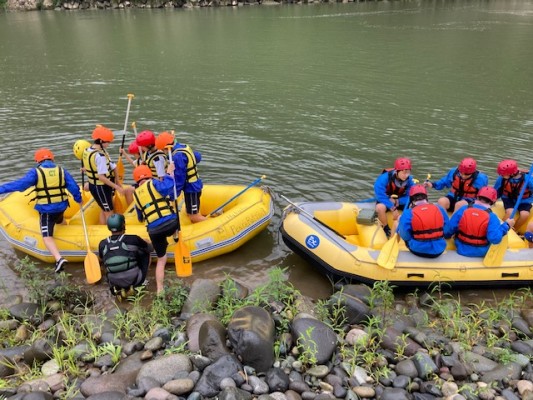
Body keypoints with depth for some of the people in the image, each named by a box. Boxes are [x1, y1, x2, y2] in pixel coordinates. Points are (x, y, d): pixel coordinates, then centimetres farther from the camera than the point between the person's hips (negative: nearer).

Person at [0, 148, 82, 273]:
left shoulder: (36, 172, -9)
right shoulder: (62, 170, 1)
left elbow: (20, 184, -19)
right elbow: (73, 187, 0)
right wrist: (79, 200, 15)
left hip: (46, 210, -4)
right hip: (61, 206, 4)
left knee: (47, 236, -4)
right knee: (59, 221, 37)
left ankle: (59, 259, -20)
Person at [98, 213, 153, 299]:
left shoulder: (102, 244, -6)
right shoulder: (133, 239, -14)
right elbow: (150, 248, 4)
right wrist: (141, 244, 28)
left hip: (114, 283, 3)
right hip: (134, 280, -3)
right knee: (145, 253, 15)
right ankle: (141, 282, 20)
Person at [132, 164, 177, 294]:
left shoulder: (136, 194, 21)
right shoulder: (153, 183, 3)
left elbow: (140, 218, 28)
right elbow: (167, 188, -19)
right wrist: (169, 173, -6)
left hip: (153, 230, 5)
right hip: (170, 223, -5)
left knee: (161, 259, 18)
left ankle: (159, 290, 18)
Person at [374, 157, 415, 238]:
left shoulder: (409, 179, -16)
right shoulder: (384, 178, -28)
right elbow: (380, 196, -29)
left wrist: (397, 202, -31)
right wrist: (393, 209, -35)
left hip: (399, 201, 4)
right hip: (385, 201, -3)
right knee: (380, 207, -38)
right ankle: (386, 228, -12)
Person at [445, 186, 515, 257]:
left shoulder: (462, 210, -11)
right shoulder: (492, 217, -17)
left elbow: (448, 230, -7)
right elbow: (495, 238, -26)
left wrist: (446, 235, 16)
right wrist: (506, 225, -13)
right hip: (481, 253, -3)